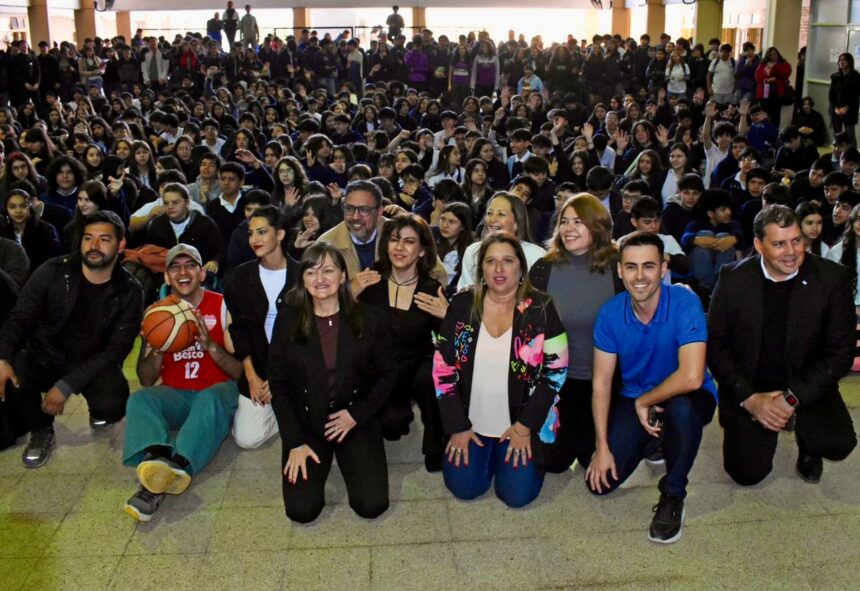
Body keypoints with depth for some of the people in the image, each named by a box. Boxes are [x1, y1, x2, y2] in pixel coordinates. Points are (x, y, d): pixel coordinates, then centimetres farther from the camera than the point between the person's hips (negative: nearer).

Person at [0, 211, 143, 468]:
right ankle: (40, 429, 3)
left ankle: (100, 413, 12)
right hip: (45, 356, 1)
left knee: (113, 403, -31)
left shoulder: (129, 292, -12)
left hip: (94, 364, -1)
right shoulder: (53, 272, -10)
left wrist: (66, 385, -26)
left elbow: (117, 348, -15)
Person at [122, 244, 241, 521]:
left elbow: (240, 371, -6)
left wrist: (210, 345, -22)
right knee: (139, 399, -26)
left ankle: (177, 465, -58)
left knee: (210, 399, -36)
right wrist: (157, 350, -15)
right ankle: (156, 461, -52)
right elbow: (146, 380, 5)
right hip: (175, 396, 3)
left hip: (217, 391, -3)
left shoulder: (222, 306, -1)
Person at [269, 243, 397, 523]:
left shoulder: (368, 318, -5)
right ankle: (322, 457, 19)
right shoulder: (288, 321, -4)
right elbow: (278, 384, -2)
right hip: (305, 423, 0)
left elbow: (388, 374, 0)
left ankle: (347, 456, 19)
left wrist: (356, 415, -12)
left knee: (372, 505, -12)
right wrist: (295, 442, -8)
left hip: (357, 421, 0)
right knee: (302, 510, -13)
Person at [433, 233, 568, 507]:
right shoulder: (462, 304, -5)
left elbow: (556, 370, -9)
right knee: (464, 488, -7)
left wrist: (525, 426, -11)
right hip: (471, 422, 2)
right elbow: (443, 367, -2)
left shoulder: (540, 308, -10)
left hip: (522, 424, -2)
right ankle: (486, 454, 25)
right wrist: (457, 427, -5)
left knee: (517, 495, -9)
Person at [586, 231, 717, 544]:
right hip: (634, 400, 4)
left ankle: (673, 496, -14)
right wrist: (602, 447, -11)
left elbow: (691, 377, -34)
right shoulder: (610, 313, -12)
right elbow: (601, 381, -7)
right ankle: (651, 442, 23)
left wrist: (645, 402, -18)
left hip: (687, 397, -3)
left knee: (680, 407, -40)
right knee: (600, 481, -9)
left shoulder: (685, 303, -25)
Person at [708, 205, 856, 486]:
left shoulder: (832, 278, -11)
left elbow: (841, 352, -10)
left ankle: (807, 446, 12)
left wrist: (792, 398, -19)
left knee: (838, 443, -25)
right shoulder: (733, 278, -9)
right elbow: (715, 344, -5)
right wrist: (749, 399, -15)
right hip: (747, 388, 1)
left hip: (807, 387, 0)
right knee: (747, 472, -7)